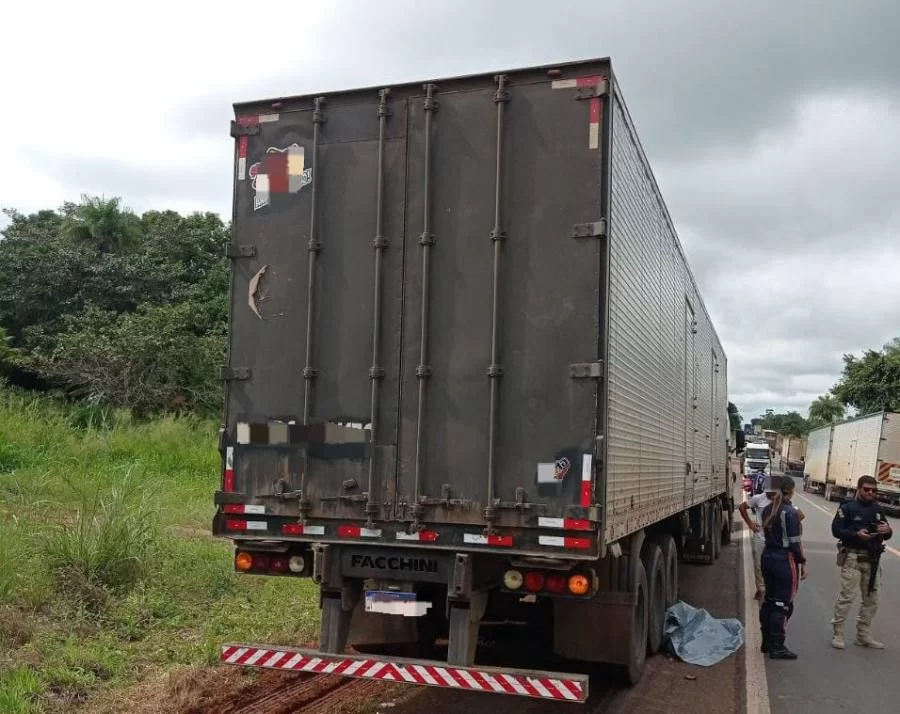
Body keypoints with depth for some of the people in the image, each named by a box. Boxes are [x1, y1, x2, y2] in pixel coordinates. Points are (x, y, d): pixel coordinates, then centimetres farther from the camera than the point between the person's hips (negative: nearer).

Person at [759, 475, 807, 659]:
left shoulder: (768, 510, 6)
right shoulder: (790, 513, -16)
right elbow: (795, 543, -15)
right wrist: (803, 563, -7)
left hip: (767, 557, 8)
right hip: (785, 561, -7)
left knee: (769, 600, 16)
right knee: (782, 604, -1)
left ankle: (767, 642, 24)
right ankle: (777, 647, 3)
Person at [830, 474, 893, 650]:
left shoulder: (878, 509, 11)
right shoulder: (848, 507, -7)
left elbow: (886, 534, 16)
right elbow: (836, 530, -12)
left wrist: (887, 530, -8)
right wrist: (856, 534, -26)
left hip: (873, 560, 6)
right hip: (852, 558, -6)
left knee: (871, 599, 11)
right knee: (846, 597, -7)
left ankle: (863, 635, 24)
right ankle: (838, 634, 3)